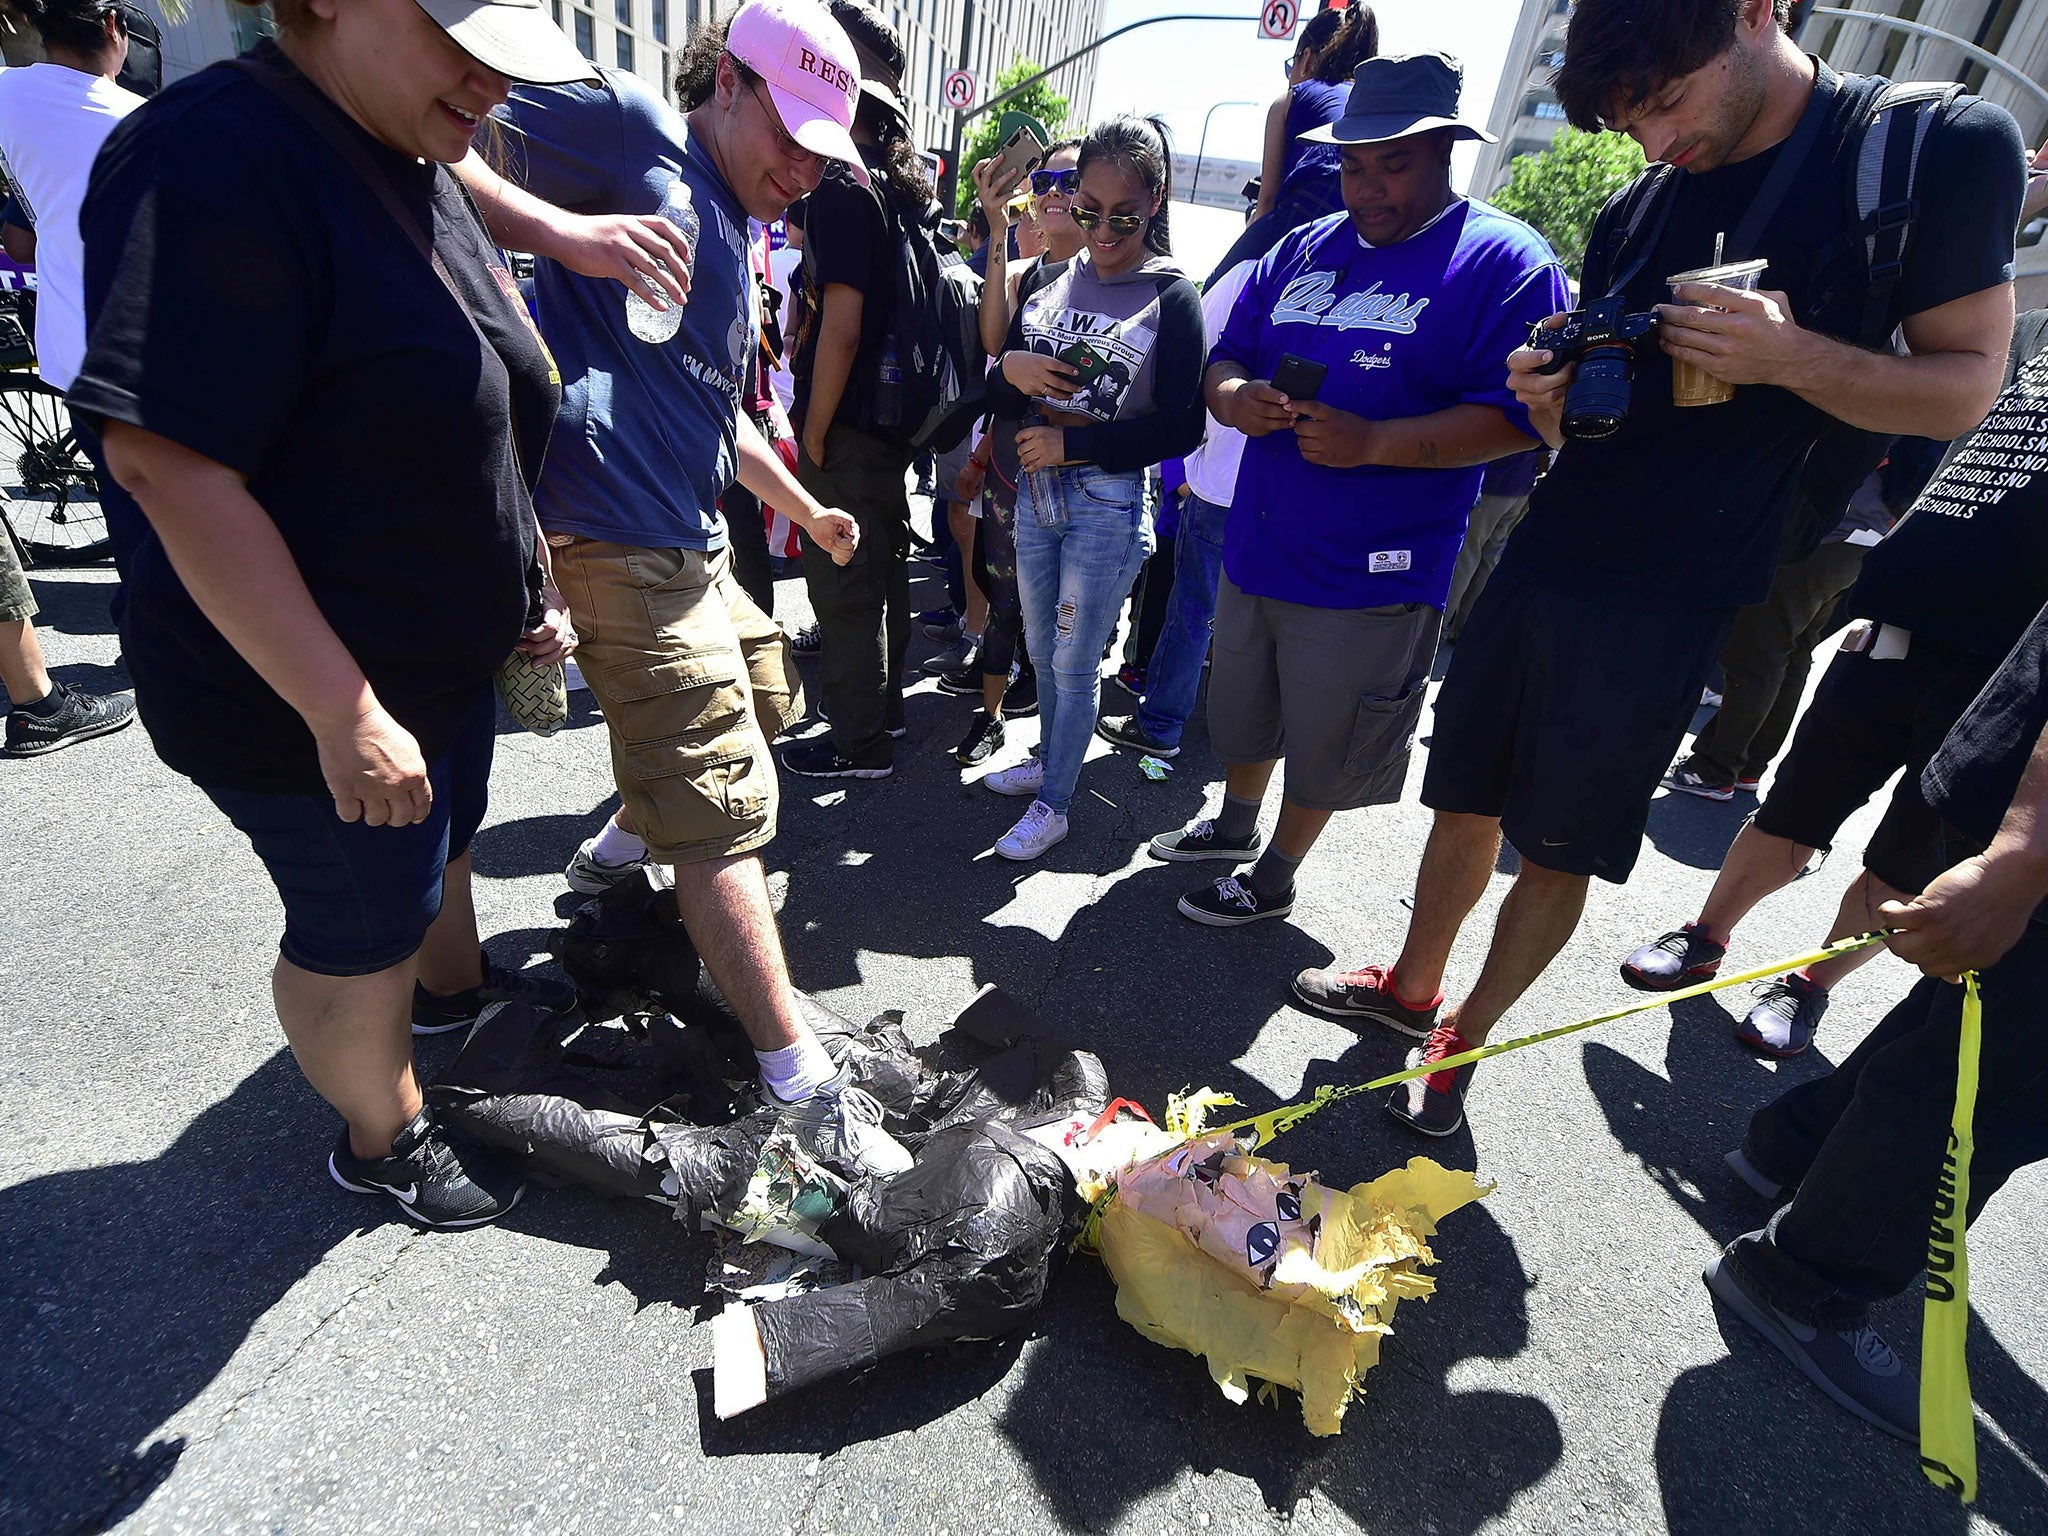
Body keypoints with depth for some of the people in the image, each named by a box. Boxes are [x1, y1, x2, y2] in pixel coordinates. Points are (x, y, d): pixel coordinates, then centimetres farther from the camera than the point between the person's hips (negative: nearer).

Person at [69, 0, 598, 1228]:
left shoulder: (419, 171, 7)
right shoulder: (216, 161, -23)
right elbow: (166, 460, -28)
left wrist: (531, 588, 14)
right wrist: (344, 714, -29)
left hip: (446, 657, 9)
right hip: (308, 707, -9)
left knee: (442, 854, 30)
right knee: (360, 938, 12)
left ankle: (453, 991, 58)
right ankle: (385, 1138, 38)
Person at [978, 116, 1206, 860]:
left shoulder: (1172, 298, -8)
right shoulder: (1047, 279, 7)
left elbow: (1181, 428, -13)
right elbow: (997, 392, 9)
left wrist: (1071, 443, -16)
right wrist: (1008, 370, -15)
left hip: (1108, 506, -5)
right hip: (1036, 493, 5)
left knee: (1075, 663, 4)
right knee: (1041, 650, 18)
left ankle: (1053, 806, 19)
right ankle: (1048, 759, 39)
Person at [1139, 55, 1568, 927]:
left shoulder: (1503, 260, -7)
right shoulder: (1303, 251, 12)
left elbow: (1515, 417, -16)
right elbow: (1226, 359, 15)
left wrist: (1371, 443, -27)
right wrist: (1234, 398, -10)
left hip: (1370, 576, -6)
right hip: (1255, 546, 6)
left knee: (1321, 748, 8)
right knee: (1240, 713, 21)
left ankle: (1275, 876, 30)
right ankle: (1235, 826, 46)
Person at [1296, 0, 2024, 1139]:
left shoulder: (1944, 147, -3)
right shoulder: (1636, 209, 10)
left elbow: (1965, 388, -3)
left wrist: (1788, 356, -20)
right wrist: (1550, 394, -7)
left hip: (1668, 604, -4)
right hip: (1541, 564, 5)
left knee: (1561, 854, 5)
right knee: (1468, 799, 12)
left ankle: (1461, 1042, 25)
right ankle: (1413, 986, 34)